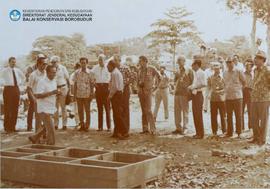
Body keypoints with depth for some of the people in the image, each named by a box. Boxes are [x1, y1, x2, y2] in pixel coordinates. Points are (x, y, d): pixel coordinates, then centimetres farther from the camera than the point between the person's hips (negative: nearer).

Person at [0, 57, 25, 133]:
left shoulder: (17, 70, 10)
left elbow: (23, 77, 26)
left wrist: (20, 84, 13)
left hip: (16, 89, 5)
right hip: (8, 89, -5)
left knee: (15, 109, 5)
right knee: (7, 108, -3)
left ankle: (13, 127, 13)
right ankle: (7, 127, 3)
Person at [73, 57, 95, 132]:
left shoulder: (90, 73, -2)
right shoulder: (77, 73, 5)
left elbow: (92, 84, 0)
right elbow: (75, 84, 8)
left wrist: (91, 94, -5)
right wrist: (74, 94, 4)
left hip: (87, 95, -3)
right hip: (79, 95, 3)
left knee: (87, 111, 3)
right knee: (80, 111, 8)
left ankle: (87, 126, 10)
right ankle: (82, 125, 19)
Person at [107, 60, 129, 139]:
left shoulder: (114, 73, -14)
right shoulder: (118, 72, 18)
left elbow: (115, 87, -22)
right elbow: (121, 85, 21)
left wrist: (110, 96, -13)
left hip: (116, 95, -10)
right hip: (119, 94, 10)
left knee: (118, 115, -10)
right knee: (116, 115, 13)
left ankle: (125, 133, -10)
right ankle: (116, 132, 17)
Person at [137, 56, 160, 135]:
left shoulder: (152, 69, -5)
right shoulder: (139, 69, 11)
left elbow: (159, 78, -1)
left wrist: (156, 87, -1)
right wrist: (139, 84, 8)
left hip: (148, 91, -6)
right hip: (141, 92, 6)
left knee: (148, 110, -13)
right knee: (143, 111, 7)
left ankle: (152, 129, -9)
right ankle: (145, 129, 13)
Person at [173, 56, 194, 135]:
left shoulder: (189, 70, -1)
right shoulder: (178, 71, 18)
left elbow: (192, 81, -4)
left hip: (185, 93, -7)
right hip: (177, 93, 7)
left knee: (185, 111, -4)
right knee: (177, 111, 7)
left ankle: (184, 128, 1)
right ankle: (178, 128, 14)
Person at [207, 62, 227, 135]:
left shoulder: (223, 77, 5)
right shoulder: (210, 78, 10)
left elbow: (226, 88, 3)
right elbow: (209, 88, 8)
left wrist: (219, 91, -12)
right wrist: (213, 90, -11)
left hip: (222, 99, -1)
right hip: (213, 99, 1)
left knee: (223, 116, 2)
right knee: (213, 116, 3)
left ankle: (224, 131, 11)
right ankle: (214, 131, 12)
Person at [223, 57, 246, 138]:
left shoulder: (238, 72, -3)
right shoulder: (225, 73, 11)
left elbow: (244, 83, 5)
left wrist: (238, 88, 8)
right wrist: (226, 90, 13)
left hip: (237, 96, -4)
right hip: (228, 97, 4)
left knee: (238, 116, 0)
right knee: (229, 116, 8)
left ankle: (239, 132, 9)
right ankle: (229, 132, 16)